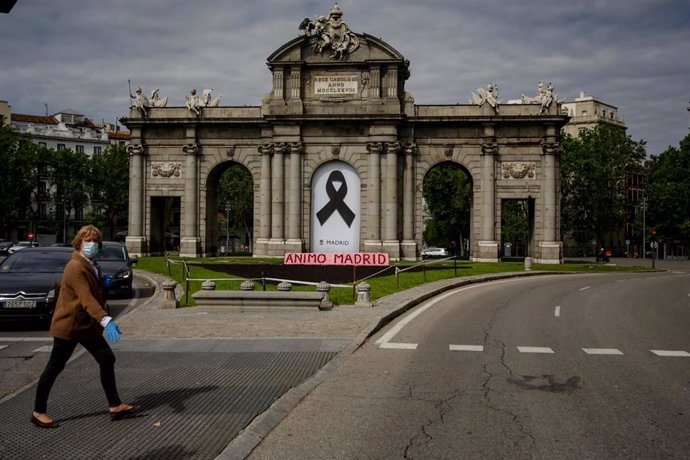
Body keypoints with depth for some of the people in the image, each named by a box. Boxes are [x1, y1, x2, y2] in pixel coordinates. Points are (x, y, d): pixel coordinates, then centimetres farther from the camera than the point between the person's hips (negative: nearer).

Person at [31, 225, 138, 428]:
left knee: (107, 359, 3)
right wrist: (106, 320, -46)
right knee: (54, 368, 2)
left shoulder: (92, 266, 10)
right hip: (68, 326, -9)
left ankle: (115, 406, 8)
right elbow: (86, 299, -34)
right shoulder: (76, 268, -21)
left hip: (87, 326, 9)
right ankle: (38, 412, 16)